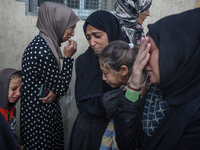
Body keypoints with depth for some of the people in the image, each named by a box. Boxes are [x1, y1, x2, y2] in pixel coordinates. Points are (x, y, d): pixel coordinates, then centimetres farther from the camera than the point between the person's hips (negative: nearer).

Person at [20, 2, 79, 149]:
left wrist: (54, 91, -13)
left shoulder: (40, 43, 3)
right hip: (40, 117, -9)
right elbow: (62, 88, -18)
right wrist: (68, 57, -16)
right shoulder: (43, 52, -27)